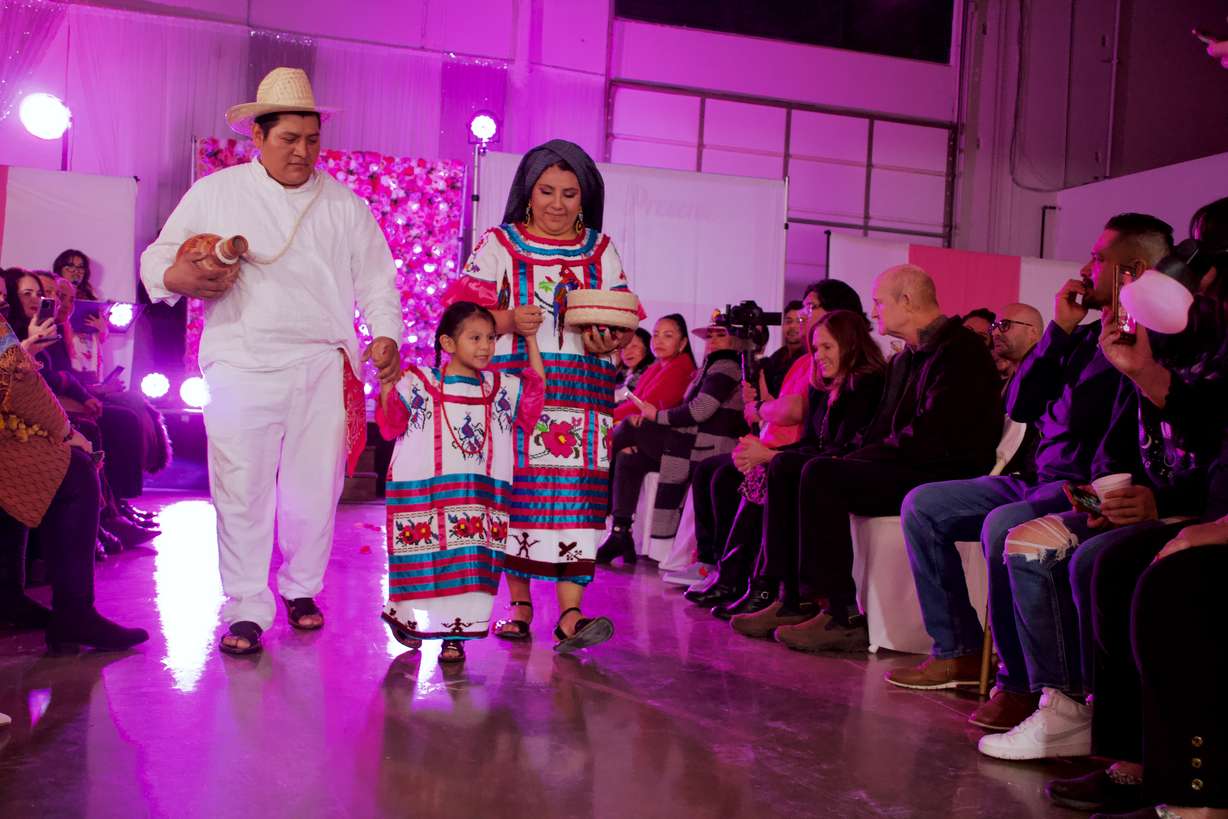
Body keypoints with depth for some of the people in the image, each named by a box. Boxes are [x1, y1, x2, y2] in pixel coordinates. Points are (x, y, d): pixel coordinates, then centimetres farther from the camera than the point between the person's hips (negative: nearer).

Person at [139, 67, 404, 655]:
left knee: (314, 490, 4)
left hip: (322, 366, 1)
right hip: (241, 364, -1)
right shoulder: (214, 194, 9)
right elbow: (156, 260, 10)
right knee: (241, 491, -3)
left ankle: (301, 590, 25)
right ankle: (246, 609, 9)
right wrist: (180, 278, -13)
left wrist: (385, 335, 0)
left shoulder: (343, 203, 14)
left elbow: (376, 278, 15)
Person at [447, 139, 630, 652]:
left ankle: (570, 613, -13)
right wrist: (508, 320, -18)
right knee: (516, 492, -2)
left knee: (574, 495, -9)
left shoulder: (601, 251, 15)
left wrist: (607, 342, -11)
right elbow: (462, 312, 1)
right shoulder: (499, 245, 9)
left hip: (580, 392, 1)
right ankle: (519, 605, 10)